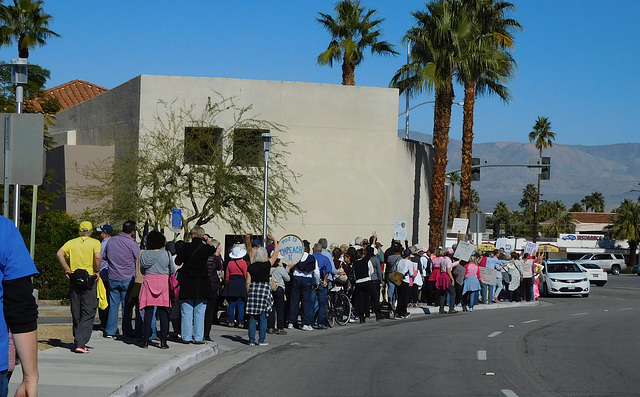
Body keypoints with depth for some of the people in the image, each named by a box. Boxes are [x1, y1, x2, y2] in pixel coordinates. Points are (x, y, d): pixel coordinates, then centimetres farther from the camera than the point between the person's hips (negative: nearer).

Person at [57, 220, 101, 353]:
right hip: (89, 280, -4)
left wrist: (67, 269, 1)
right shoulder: (95, 242, -2)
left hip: (74, 279, 4)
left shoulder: (72, 242, 9)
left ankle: (77, 339, 24)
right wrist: (97, 271, -7)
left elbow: (59, 254, -5)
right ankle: (81, 343, -14)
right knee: (88, 312, -2)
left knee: (76, 312, 15)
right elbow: (97, 256, -20)